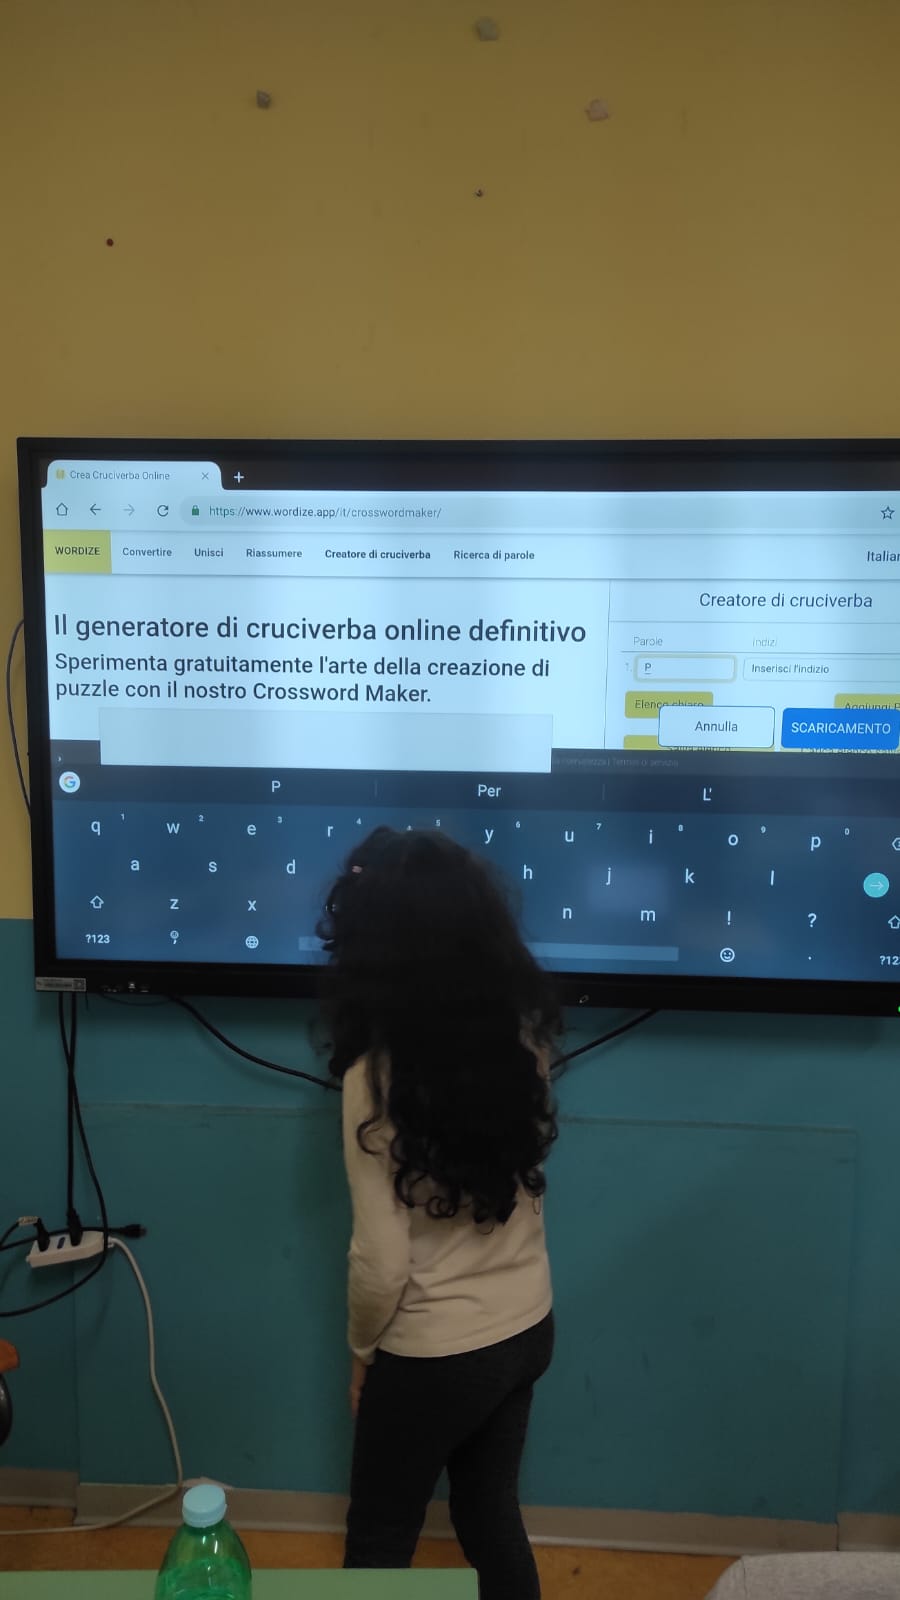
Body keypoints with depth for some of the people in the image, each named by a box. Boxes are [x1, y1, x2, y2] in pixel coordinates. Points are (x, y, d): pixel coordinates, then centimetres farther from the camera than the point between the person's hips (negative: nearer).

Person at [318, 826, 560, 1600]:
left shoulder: (379, 1074, -27)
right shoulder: (526, 1032, -12)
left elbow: (382, 1264, -22)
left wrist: (363, 1352, -1)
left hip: (434, 1356, -5)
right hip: (528, 1327, 5)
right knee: (491, 1514, 26)